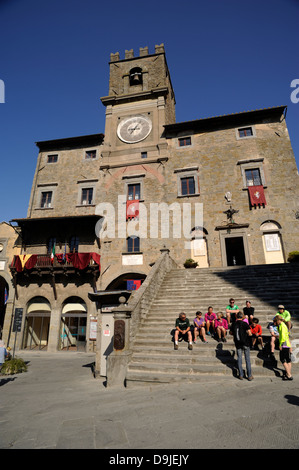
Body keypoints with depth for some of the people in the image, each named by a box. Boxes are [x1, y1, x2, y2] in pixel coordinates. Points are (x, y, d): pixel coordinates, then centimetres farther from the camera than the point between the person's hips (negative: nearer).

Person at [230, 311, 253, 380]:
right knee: (247, 359, 8)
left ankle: (241, 375, 15)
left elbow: (230, 332, 10)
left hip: (238, 344, 2)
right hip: (245, 343, -2)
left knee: (239, 359, 11)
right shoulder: (244, 323, -13)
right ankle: (249, 375, 13)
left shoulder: (233, 324, -2)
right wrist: (250, 333, 3)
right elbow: (249, 333, -18)